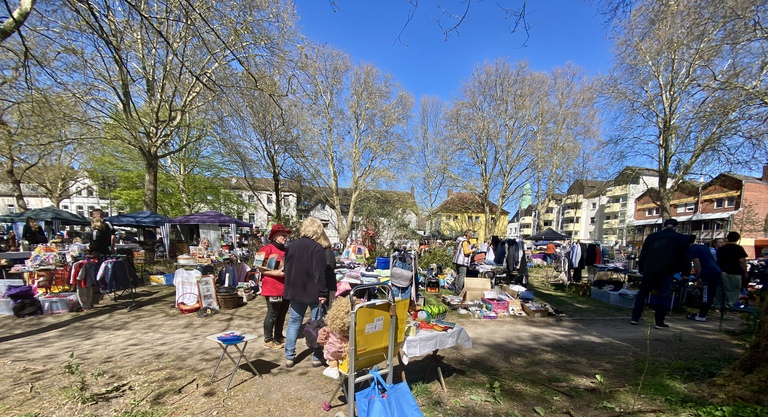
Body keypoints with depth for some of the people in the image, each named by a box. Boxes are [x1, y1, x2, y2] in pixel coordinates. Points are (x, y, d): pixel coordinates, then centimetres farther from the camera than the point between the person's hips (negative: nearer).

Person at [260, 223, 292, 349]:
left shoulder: (285, 250, 14)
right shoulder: (267, 249, -10)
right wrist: (275, 273, -22)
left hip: (285, 287, 8)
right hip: (273, 288, -8)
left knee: (282, 314, 15)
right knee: (272, 314, 1)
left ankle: (278, 336, 29)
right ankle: (268, 340, 15)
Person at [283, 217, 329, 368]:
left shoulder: (292, 246, 7)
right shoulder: (317, 248, -14)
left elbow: (287, 269, 14)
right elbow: (319, 274, -19)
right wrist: (323, 293, -15)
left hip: (295, 292, 6)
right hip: (313, 292, -6)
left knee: (293, 323, 13)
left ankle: (289, 357, 17)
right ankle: (317, 357, 13)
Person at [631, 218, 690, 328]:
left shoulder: (651, 236, 7)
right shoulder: (682, 238, 3)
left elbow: (643, 254, 7)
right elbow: (684, 257, 2)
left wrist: (641, 268, 13)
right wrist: (685, 272, 9)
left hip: (649, 270, 2)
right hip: (667, 272, -2)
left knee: (642, 293, 9)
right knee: (664, 296, 5)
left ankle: (635, 317, 10)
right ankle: (659, 321, 4)